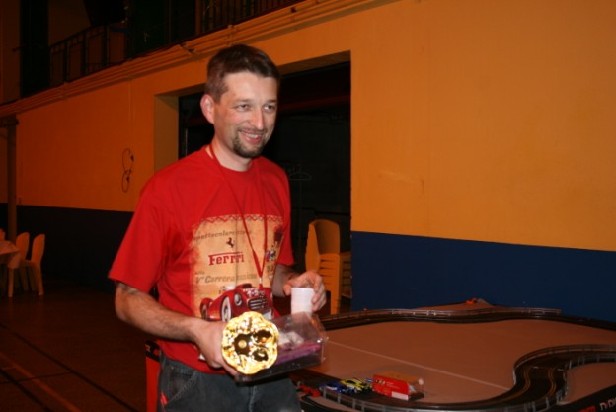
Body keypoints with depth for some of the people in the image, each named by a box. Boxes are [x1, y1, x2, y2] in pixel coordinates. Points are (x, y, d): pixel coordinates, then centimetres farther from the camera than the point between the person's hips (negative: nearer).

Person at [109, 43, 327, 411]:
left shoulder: (276, 181, 1)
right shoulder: (168, 188, -15)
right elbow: (128, 300, -9)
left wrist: (293, 283, -6)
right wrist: (196, 330, -23)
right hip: (197, 380, -4)